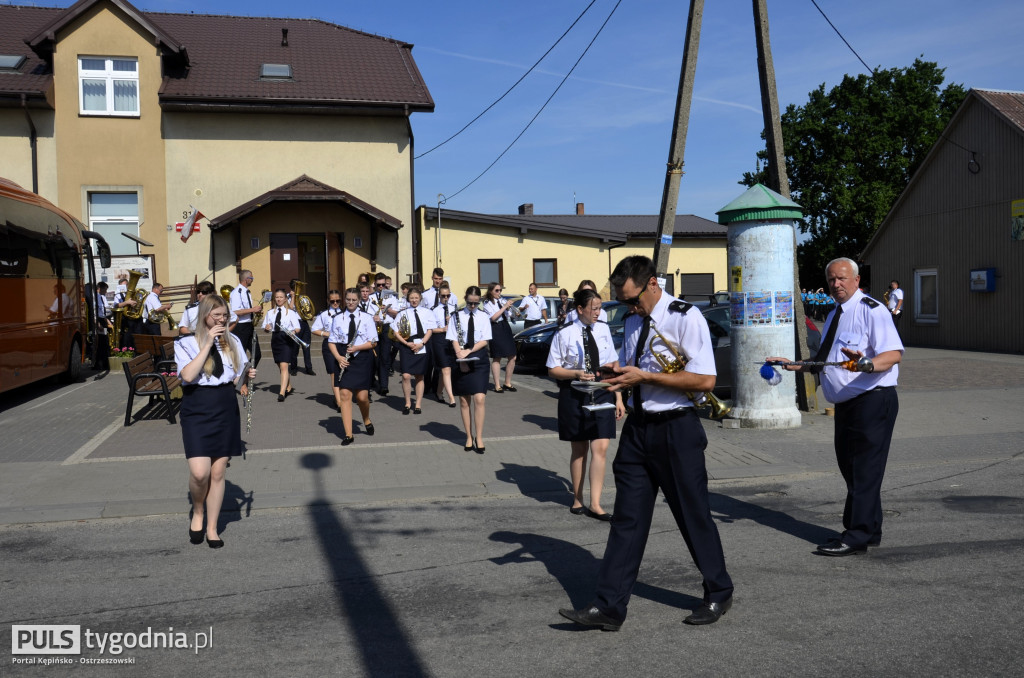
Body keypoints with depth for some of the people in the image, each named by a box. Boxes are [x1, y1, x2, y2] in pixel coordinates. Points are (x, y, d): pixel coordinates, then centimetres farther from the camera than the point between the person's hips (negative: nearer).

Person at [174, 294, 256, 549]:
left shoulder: (233, 341, 8)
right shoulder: (186, 343, -3)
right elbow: (188, 376, -20)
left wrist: (248, 377, -7)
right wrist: (208, 344, -19)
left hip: (226, 412, 3)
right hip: (197, 413, -3)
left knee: (218, 473, 7)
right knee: (200, 472, -14)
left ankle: (212, 528, 20)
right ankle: (197, 513, 17)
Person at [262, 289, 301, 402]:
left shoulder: (291, 312, 1)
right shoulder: (270, 313, 12)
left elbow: (297, 328, -3)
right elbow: (265, 328, 15)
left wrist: (293, 331, -25)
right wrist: (266, 328, -8)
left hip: (287, 339, -5)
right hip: (275, 339, 5)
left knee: (284, 366, -16)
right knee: (282, 366, 15)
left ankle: (282, 392, -20)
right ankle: (289, 387, 34)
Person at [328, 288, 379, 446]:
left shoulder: (366, 318, 1)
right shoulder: (338, 319, 6)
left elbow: (373, 342, -1)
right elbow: (332, 341, 8)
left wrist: (357, 347, -16)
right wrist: (338, 357, -8)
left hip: (362, 359, -1)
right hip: (344, 360, 1)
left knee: (362, 397, -3)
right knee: (345, 395, -6)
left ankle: (367, 421, 30)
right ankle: (348, 435, -2)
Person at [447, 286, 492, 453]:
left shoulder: (484, 317, 4)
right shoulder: (457, 316, 3)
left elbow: (484, 340, -2)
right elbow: (454, 340, -1)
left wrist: (468, 351, -15)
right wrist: (461, 358, -14)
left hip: (479, 359, -1)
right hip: (462, 360, 1)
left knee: (479, 399, -10)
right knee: (464, 401, 5)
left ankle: (479, 438, -2)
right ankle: (469, 437, 15)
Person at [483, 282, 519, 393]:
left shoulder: (503, 301, 14)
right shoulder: (487, 304, -1)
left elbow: (511, 316, 15)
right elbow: (493, 317, -15)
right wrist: (505, 307, -16)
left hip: (506, 329, 6)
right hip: (496, 331, -6)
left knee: (512, 357, 4)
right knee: (496, 358, -3)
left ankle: (508, 383, 16)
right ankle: (497, 385, 3)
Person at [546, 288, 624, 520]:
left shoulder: (603, 329, 1)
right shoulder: (565, 333, -9)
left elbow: (614, 364, 7)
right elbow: (553, 369, -3)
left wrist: (618, 398, 5)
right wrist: (576, 374, -20)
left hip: (602, 395, 2)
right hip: (574, 396, -2)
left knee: (600, 448, -4)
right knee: (579, 450, 11)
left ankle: (595, 504, 3)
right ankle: (577, 499, 28)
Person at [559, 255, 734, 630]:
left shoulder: (686, 317, -12)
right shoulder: (633, 321, 11)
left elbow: (705, 380, -19)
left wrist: (644, 376, -21)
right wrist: (615, 374, -2)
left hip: (676, 429, -6)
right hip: (637, 428, 7)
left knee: (694, 515, 8)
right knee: (627, 517, 6)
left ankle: (718, 594, 30)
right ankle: (609, 606, 11)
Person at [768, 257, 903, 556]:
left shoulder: (871, 310, -10)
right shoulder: (834, 316, 18)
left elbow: (894, 353, -22)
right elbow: (824, 362, 28)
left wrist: (866, 364, -39)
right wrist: (794, 365, 17)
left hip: (872, 400, -10)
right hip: (846, 404, 10)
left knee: (864, 468, -7)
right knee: (850, 466, 15)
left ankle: (857, 537, -2)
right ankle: (870, 531, 27)